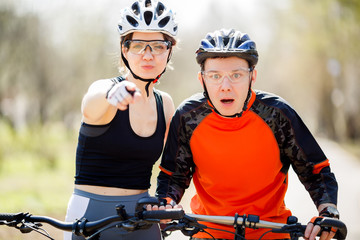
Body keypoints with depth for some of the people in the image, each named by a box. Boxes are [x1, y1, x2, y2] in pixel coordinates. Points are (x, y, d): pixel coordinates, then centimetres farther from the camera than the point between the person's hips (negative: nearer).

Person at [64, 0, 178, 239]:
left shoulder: (165, 104, 6)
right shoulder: (104, 88, -10)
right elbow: (90, 106, -34)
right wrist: (113, 94, -55)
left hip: (142, 219, 4)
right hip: (92, 215, -4)